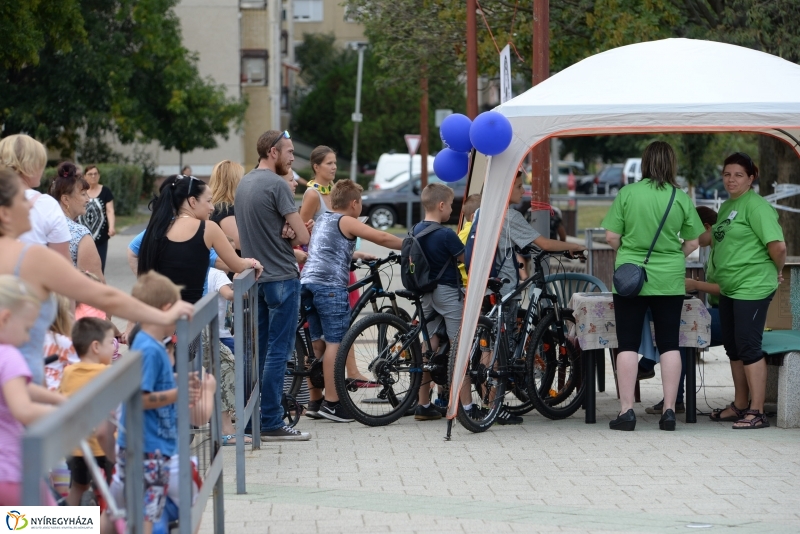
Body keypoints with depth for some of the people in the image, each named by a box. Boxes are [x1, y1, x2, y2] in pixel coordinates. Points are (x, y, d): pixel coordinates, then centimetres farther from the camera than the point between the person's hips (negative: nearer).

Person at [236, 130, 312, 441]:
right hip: (281, 278, -9)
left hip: (254, 276, 9)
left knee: (257, 350, 12)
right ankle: (271, 423, -5)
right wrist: (292, 233, 4)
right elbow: (303, 236, -18)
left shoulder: (243, 184, 13)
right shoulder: (276, 184, -15)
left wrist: (285, 232, 0)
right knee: (278, 351, -5)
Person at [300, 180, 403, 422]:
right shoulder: (346, 221, -2)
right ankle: (331, 403, -11)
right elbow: (382, 238, -10)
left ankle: (314, 402, 16)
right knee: (335, 342, -8)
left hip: (308, 282, 9)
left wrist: (357, 255, 32)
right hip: (330, 285, -9)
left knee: (317, 342, 13)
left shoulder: (322, 219, 22)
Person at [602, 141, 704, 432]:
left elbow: (611, 237, -4)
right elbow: (692, 243, 3)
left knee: (628, 344, 4)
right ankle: (669, 410, 8)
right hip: (669, 279, 1)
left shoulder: (627, 193, -6)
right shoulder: (681, 198, -3)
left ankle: (626, 411, 3)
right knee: (669, 344, 9)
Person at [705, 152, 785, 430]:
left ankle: (757, 412, -5)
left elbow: (777, 246, -21)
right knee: (733, 347, 15)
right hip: (729, 289, 10)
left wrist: (777, 271, -5)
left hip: (752, 289, -10)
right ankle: (739, 406, 26)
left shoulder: (755, 206, -15)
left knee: (748, 346, -9)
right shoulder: (726, 206, 14)